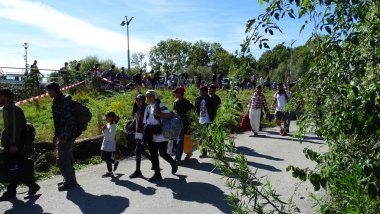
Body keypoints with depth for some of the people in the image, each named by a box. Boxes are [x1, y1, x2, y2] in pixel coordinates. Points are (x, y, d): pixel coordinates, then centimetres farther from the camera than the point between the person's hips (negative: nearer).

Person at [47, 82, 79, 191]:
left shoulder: (65, 101, -18)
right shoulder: (57, 101, 14)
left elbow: (69, 120, -23)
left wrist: (64, 136, -23)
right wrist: (56, 135, 20)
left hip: (66, 135, -10)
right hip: (62, 135, 10)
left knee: (62, 160, -5)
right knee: (67, 158, 18)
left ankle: (70, 181, 7)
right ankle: (70, 180, 30)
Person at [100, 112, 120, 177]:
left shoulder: (112, 126, -19)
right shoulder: (107, 124, 7)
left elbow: (109, 136, -27)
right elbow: (104, 134, 16)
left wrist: (104, 130, -25)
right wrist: (103, 130, -3)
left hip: (109, 145, -9)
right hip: (105, 144, 9)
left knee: (107, 158, -1)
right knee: (103, 157, 15)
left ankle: (110, 172, 13)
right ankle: (115, 162, 28)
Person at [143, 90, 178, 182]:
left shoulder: (160, 105, -8)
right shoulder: (148, 108, 13)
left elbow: (171, 115, -20)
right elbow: (146, 122, 15)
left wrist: (158, 114, -23)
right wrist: (147, 133, 6)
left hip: (161, 135, -7)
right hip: (152, 136, 7)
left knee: (162, 153, 0)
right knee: (153, 155, 7)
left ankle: (174, 164, 29)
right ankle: (157, 174, 18)